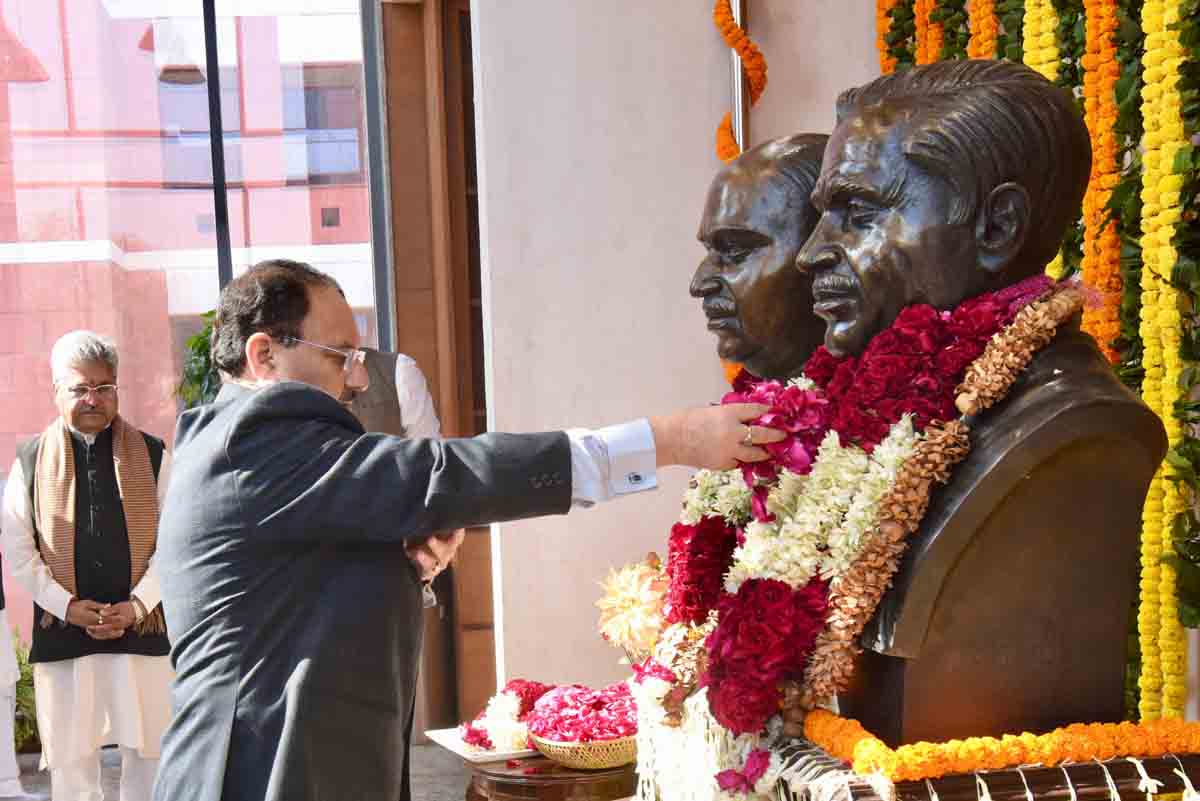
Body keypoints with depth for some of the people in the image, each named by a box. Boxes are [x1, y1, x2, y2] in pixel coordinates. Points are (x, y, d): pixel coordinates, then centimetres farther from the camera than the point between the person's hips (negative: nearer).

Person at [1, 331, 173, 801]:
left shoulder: (152, 455, 3)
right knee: (71, 755, 6)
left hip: (141, 626, 0)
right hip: (61, 630, 0)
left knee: (146, 749, 6)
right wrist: (67, 606, -8)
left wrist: (138, 605, -10)